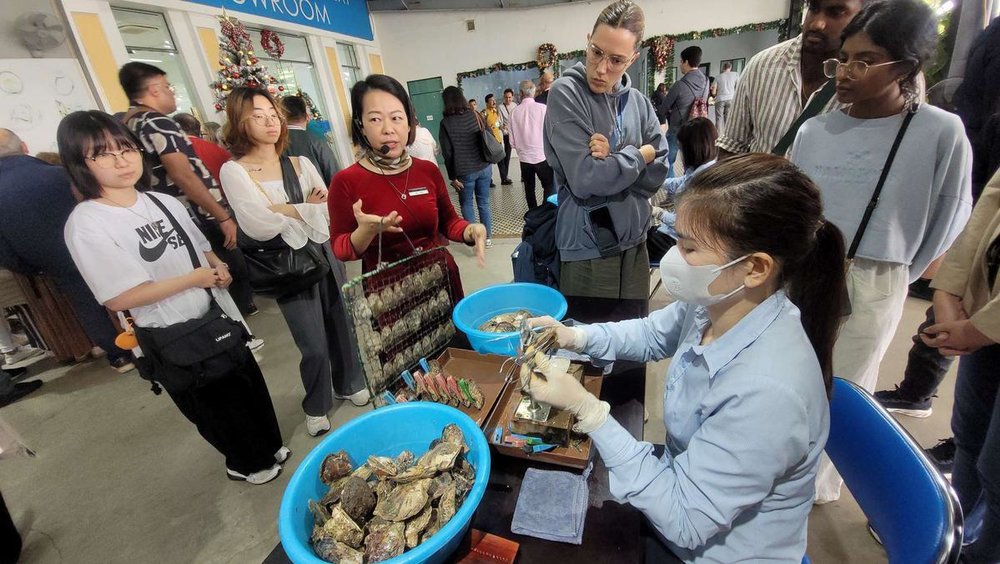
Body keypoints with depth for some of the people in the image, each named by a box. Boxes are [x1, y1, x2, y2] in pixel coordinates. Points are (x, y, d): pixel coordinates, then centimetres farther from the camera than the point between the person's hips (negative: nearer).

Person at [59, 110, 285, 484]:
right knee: (216, 405, 14)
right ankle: (248, 464, 38)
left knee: (250, 385, 18)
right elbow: (120, 298, -21)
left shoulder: (164, 202, 3)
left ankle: (270, 447, 42)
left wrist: (218, 266, -7)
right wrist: (195, 278, -18)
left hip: (217, 317, 6)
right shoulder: (86, 224, -16)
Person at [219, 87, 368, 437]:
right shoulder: (234, 171, -5)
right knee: (314, 345, 4)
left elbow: (328, 208, -3)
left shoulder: (300, 163, 7)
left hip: (325, 254, 4)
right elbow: (259, 226, -16)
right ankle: (317, 407, 30)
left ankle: (349, 385, 40)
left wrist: (282, 210, -14)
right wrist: (308, 207, -8)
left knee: (341, 326, 14)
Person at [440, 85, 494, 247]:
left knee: (466, 204, 13)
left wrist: (452, 176, -4)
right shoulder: (475, 115, 4)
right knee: (484, 203, 13)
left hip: (465, 172, -4)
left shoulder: (446, 123, -9)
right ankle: (487, 237, 21)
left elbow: (447, 153, -10)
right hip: (484, 168, 4)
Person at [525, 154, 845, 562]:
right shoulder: (717, 301, -16)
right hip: (688, 486, 6)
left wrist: (586, 409, -31)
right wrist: (577, 337, -11)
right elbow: (653, 333, 5)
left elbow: (685, 520, -28)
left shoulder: (765, 392, -38)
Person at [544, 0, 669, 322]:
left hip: (633, 244, 6)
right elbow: (585, 179, -19)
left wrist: (613, 158, -13)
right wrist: (639, 155, -6)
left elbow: (656, 175, 2)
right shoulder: (566, 94, -9)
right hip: (587, 250, -5)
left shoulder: (638, 102, 7)